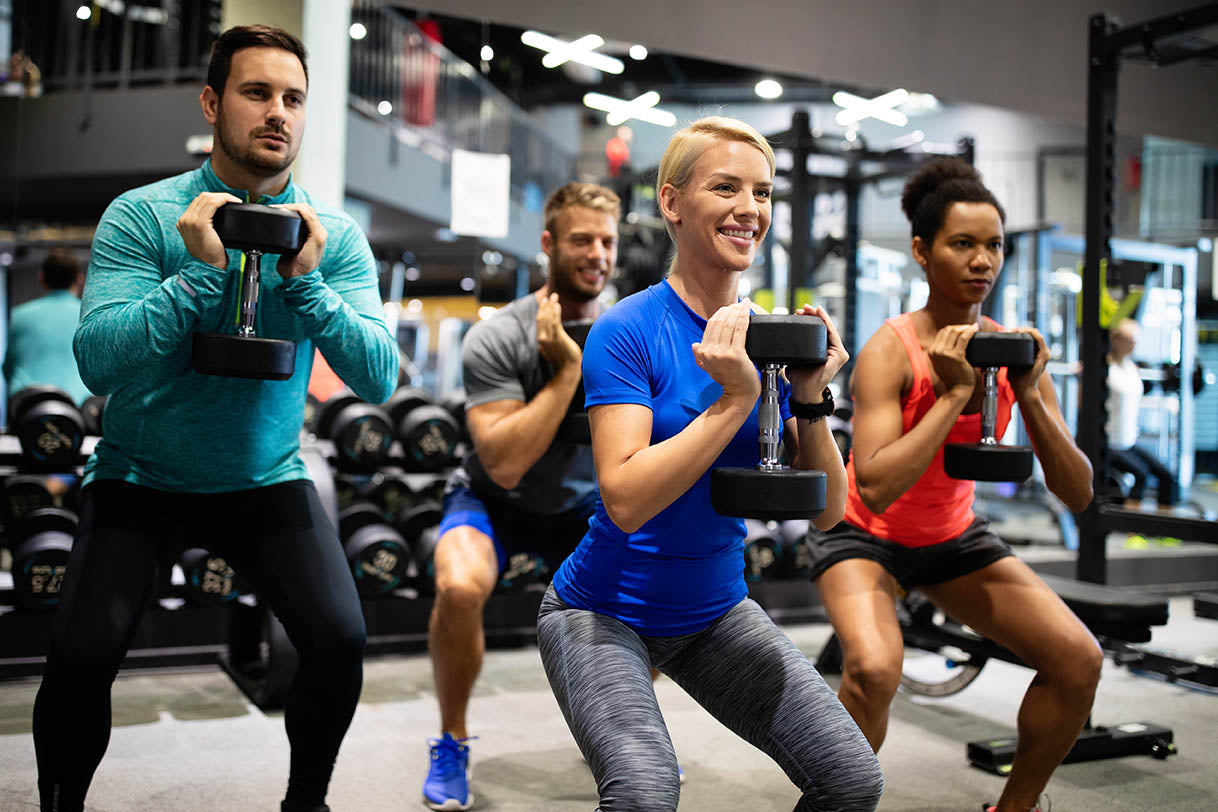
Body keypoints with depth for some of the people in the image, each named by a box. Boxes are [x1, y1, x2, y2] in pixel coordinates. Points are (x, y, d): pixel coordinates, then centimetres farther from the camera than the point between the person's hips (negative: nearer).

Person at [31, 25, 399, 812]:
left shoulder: (336, 235, -4)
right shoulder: (141, 215, -9)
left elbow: (379, 378, -12)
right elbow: (98, 360, -19)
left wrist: (306, 282, -24)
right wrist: (201, 271, -27)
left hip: (268, 479, 2)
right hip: (142, 478, -1)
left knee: (340, 638, -15)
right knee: (82, 652, -17)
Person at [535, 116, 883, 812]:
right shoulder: (628, 331, -16)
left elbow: (826, 511, -1)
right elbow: (626, 499, -26)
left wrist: (810, 397, -16)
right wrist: (737, 398, -28)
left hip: (715, 611, 5)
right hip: (605, 614, -5)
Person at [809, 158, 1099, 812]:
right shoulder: (891, 351, -24)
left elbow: (1077, 495, -12)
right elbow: (874, 487, -38)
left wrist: (1029, 393, -25)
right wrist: (954, 393, -35)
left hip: (954, 537, 6)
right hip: (866, 536, -5)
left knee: (1079, 660, -5)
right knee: (874, 669, -32)